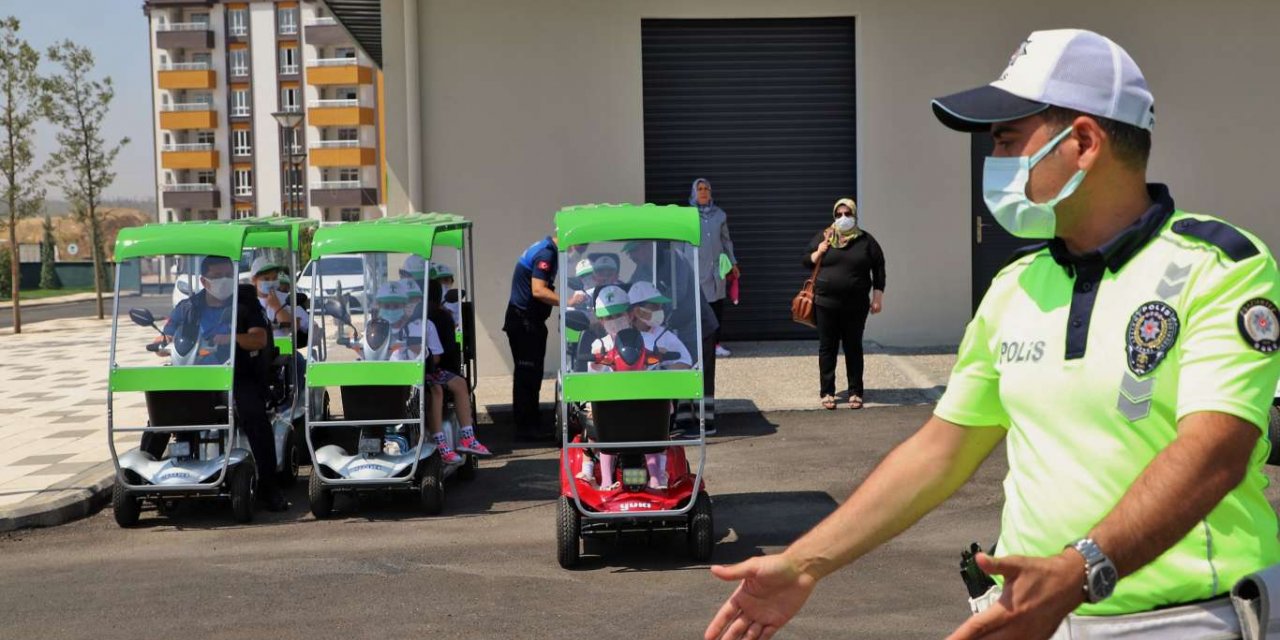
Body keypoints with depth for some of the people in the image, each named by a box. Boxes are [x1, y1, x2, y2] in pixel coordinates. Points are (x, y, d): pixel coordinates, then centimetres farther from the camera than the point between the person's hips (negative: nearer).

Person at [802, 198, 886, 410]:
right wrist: (818, 253, -8)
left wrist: (877, 297, 1)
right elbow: (806, 261, 12)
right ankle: (827, 392, 11)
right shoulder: (823, 237, 7)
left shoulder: (866, 240, 4)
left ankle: (855, 392, 14)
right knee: (827, 347, 4)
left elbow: (879, 269, 6)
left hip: (855, 305, -1)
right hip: (825, 303, 1)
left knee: (854, 347, 6)